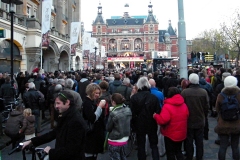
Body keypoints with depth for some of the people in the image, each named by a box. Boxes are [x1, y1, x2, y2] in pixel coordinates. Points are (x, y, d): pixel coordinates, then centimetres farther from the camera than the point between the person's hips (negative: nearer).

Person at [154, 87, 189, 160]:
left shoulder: (167, 106, -23)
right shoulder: (184, 105, 1)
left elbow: (163, 120, -30)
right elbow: (187, 116, 14)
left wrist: (155, 116, -13)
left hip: (170, 134, -6)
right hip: (181, 134, 7)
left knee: (170, 153, 10)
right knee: (178, 151, 22)